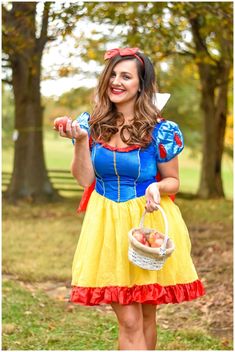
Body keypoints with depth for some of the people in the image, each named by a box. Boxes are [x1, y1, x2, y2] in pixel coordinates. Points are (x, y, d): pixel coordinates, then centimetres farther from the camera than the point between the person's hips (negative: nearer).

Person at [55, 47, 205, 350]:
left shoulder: (160, 131, -7)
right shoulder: (92, 124, 1)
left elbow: (173, 181, 3)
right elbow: (85, 179, 1)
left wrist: (157, 188, -18)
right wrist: (80, 140, -12)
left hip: (149, 221, -1)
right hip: (107, 223, 1)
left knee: (146, 315, 12)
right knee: (129, 321, -2)